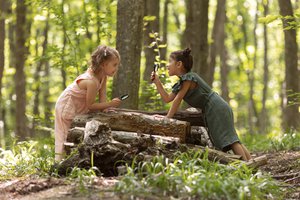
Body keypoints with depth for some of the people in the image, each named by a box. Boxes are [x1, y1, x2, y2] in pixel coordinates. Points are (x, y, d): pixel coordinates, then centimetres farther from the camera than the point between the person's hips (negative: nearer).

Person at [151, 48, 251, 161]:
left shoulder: (189, 78, -11)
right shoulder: (181, 83, 18)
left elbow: (177, 99, -14)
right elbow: (167, 99, 15)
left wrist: (168, 117, -11)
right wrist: (157, 82, 11)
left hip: (217, 109, -10)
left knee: (228, 139, -18)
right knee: (232, 140, 7)